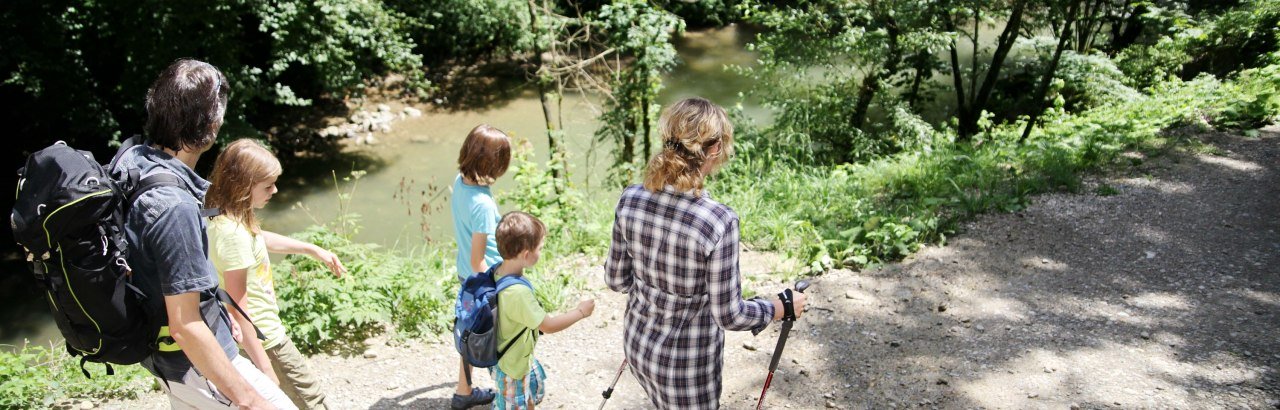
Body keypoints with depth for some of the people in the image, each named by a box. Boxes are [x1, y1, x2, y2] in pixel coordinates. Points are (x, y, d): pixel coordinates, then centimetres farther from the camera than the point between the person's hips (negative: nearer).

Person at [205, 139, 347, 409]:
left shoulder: (220, 217, 1)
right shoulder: (234, 232, -28)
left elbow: (261, 238, 22)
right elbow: (238, 307, -27)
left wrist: (313, 250, 27)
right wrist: (265, 366, -24)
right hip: (262, 336, -9)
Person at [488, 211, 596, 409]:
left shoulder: (497, 270, -13)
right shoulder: (519, 293, -38)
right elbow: (548, 326, -25)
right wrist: (580, 312, -12)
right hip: (511, 366, -8)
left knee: (534, 389, 30)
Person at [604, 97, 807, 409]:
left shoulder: (631, 199, -13)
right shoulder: (719, 222, -29)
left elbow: (616, 279, -2)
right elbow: (728, 315, -20)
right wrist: (783, 307, -3)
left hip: (637, 342, 5)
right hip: (688, 360, -5)